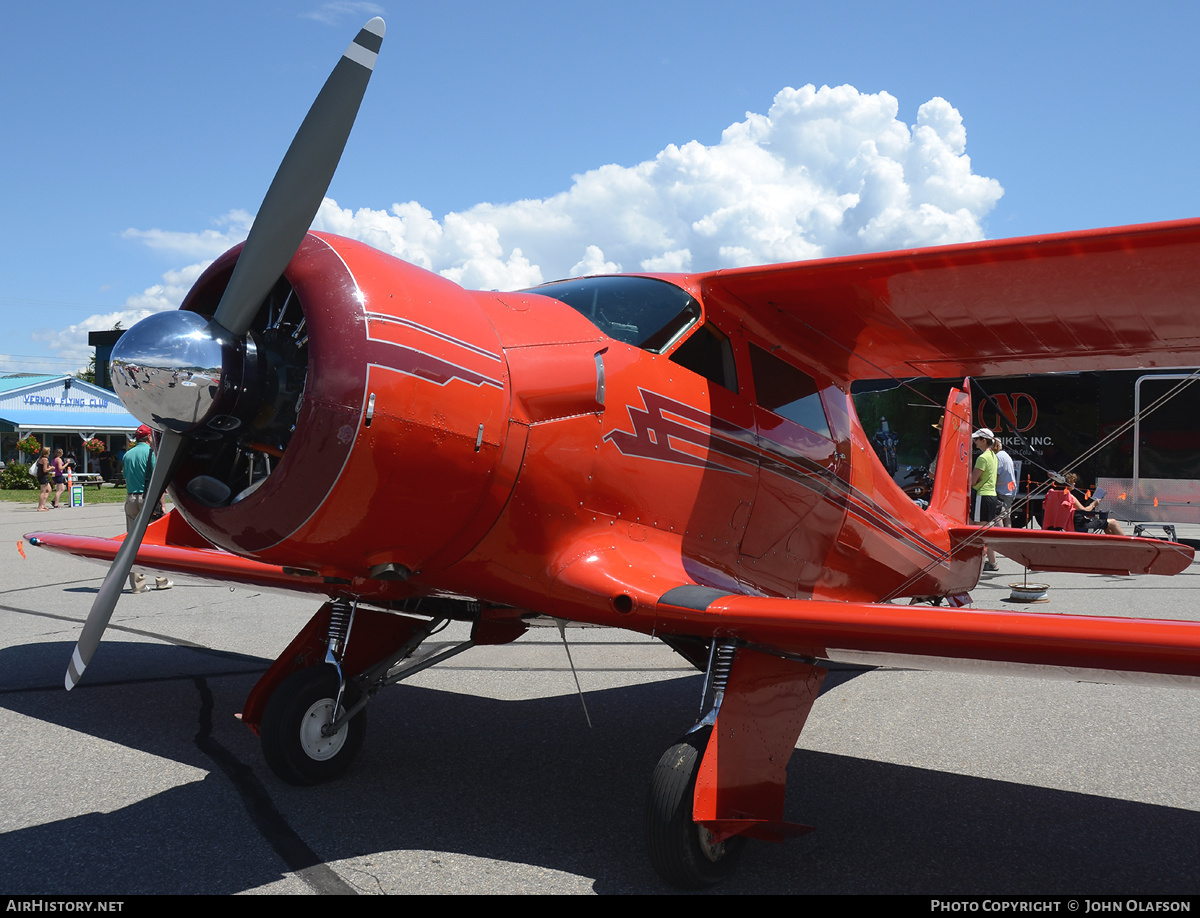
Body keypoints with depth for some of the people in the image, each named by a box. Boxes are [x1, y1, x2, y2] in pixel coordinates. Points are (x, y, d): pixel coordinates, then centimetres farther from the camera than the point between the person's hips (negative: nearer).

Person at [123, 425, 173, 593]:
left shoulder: (127, 454, 12)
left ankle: (137, 584, 5)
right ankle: (161, 580, 10)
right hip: (147, 498, -5)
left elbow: (126, 480, 16)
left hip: (130, 498, 5)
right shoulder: (151, 452, -7)